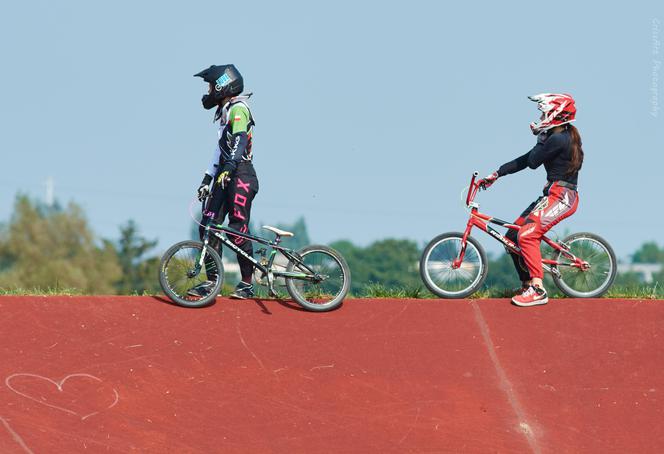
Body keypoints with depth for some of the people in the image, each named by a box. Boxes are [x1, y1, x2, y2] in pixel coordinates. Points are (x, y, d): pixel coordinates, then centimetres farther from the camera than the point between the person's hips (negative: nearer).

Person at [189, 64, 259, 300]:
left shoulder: (238, 109, -8)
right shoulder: (225, 111, 22)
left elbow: (239, 140, -24)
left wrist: (228, 167, -37)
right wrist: (207, 178, 26)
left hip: (240, 176, -10)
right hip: (225, 176, 10)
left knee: (238, 230, -10)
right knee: (208, 227, 1)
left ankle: (247, 284, -2)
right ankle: (211, 281, 3)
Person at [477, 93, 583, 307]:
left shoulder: (559, 139, -16)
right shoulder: (558, 137, 17)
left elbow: (533, 161, -12)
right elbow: (526, 160, 17)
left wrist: (540, 139, 3)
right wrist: (496, 174, 15)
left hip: (561, 196, -11)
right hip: (553, 195, 11)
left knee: (526, 235, -22)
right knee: (513, 235, 9)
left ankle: (538, 290, -22)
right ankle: (527, 284, 16)